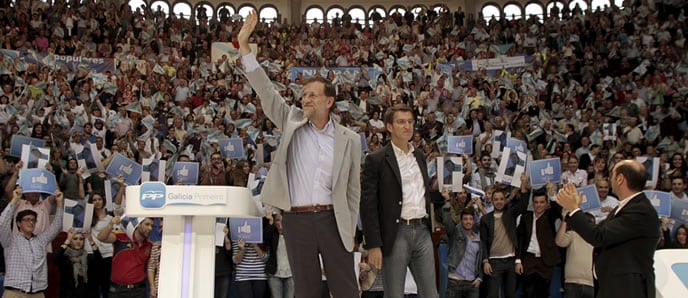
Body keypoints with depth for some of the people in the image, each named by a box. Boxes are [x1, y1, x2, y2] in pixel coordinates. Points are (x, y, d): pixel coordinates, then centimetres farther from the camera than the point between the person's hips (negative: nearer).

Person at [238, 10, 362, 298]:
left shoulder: (349, 139, 4)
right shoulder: (292, 122, 5)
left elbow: (353, 188, 8)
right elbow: (265, 91, -1)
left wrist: (350, 228, 6)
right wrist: (244, 45, -7)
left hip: (332, 219, 0)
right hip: (297, 221, 1)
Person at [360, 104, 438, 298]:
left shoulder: (420, 157, 15)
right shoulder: (376, 160, -4)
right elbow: (368, 205, -9)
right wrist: (373, 245, -14)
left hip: (422, 231, 6)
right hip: (396, 234, -5)